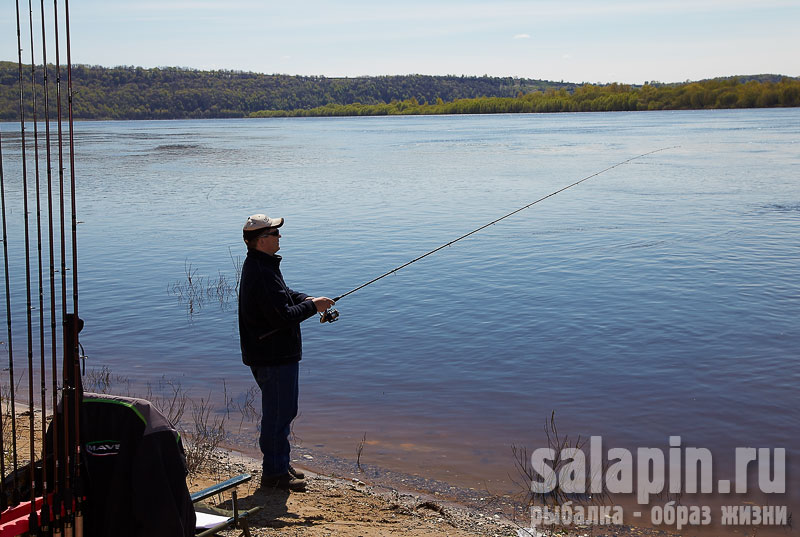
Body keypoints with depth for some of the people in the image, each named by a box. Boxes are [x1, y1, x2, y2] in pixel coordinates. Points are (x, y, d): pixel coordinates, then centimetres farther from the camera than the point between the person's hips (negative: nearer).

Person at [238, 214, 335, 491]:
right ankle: (274, 473, 10)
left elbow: (283, 294, 21)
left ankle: (279, 465, 32)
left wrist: (306, 299, 3)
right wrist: (313, 306, -13)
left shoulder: (259, 265, 10)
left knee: (279, 410, 20)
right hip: (274, 356, -11)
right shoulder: (263, 273, -25)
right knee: (279, 412, -1)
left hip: (273, 353, 11)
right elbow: (283, 317, -27)